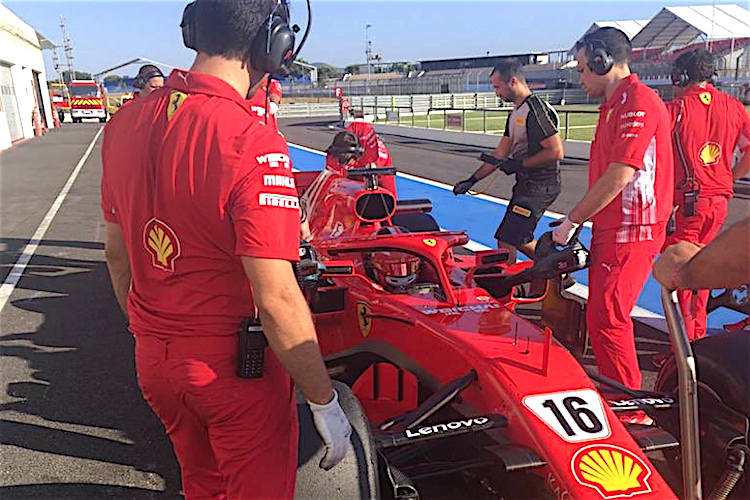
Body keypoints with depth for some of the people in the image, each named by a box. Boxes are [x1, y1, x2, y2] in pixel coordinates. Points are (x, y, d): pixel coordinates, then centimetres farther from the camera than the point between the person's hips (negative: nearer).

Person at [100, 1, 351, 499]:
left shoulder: (124, 123, -2)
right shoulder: (252, 142, -25)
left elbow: (117, 254, 7)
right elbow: (277, 303, -25)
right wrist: (324, 401, -13)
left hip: (153, 360, 6)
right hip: (236, 368, -6)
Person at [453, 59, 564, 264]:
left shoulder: (537, 110, -17)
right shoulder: (516, 113, 15)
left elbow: (556, 152, -23)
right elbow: (500, 154, 17)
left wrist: (520, 165, -16)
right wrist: (472, 180, 13)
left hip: (539, 187, -10)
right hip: (526, 185, 10)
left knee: (507, 243, -9)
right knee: (521, 241, 18)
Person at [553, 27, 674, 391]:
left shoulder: (638, 103, -14)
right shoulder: (615, 106, 20)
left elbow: (618, 177, -21)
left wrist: (571, 221, -13)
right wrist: (577, 221, 17)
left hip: (630, 232, -10)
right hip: (610, 231, 10)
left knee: (606, 320, -10)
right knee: (600, 317, 15)